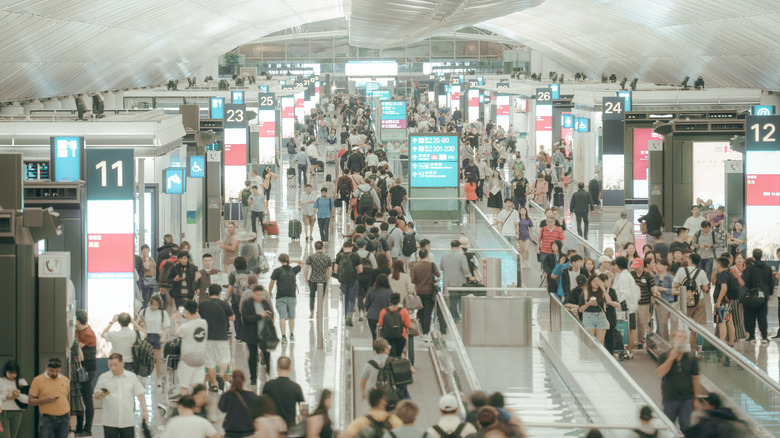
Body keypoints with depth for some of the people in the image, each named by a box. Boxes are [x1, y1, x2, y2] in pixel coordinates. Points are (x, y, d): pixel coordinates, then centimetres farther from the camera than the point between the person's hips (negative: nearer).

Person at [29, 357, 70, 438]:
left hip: (64, 419, 3)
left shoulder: (66, 380, 10)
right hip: (47, 419, -3)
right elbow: (30, 401, -1)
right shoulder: (38, 380, -1)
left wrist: (71, 420, 14)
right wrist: (45, 400, -17)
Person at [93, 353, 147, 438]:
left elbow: (140, 394, 9)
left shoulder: (131, 376, 6)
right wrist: (101, 395, -17)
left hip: (128, 421, 0)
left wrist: (144, 410, 1)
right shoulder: (103, 378, 4)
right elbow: (96, 395, 7)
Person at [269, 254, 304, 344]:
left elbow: (271, 283, -6)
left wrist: (270, 292, 10)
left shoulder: (277, 271, -7)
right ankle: (291, 335, 22)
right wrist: (291, 261, 13)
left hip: (281, 298, -3)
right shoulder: (293, 270, 3)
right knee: (291, 317, 15)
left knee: (282, 317, -6)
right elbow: (301, 263, 20)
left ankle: (283, 336, -16)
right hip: (292, 297, 3)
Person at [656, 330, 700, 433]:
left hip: (687, 399, 1)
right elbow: (660, 374, -16)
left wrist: (696, 399, 3)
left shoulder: (691, 358, 2)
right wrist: (671, 358, -17)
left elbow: (695, 378, 5)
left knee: (685, 426, 2)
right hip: (670, 399, -1)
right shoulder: (664, 357, -1)